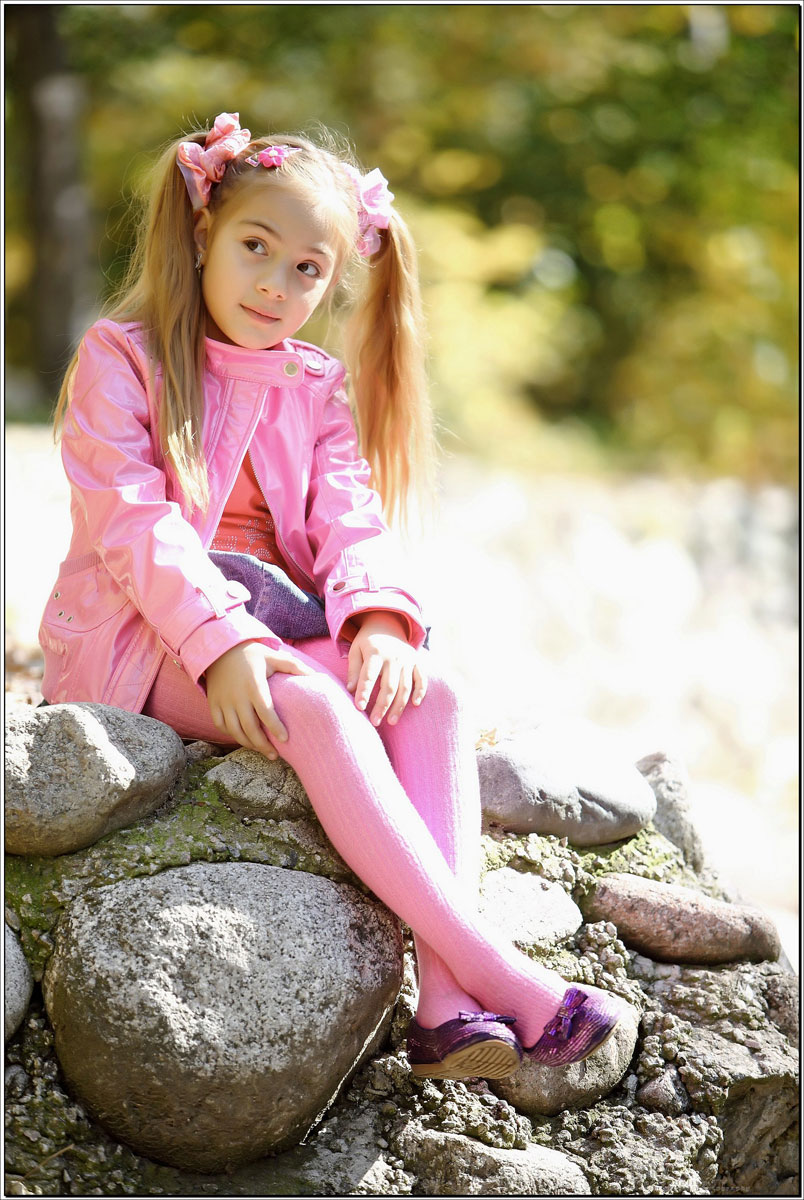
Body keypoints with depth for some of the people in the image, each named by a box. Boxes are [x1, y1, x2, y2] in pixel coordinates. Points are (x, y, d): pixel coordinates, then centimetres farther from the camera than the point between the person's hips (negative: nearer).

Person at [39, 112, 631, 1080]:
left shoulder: (314, 392, 15)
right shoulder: (120, 357, -2)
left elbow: (351, 521, 1)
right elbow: (132, 525, -15)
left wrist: (378, 618, -23)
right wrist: (219, 642, -30)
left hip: (268, 624, 6)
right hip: (139, 639, -5)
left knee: (430, 698, -24)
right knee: (315, 708, -35)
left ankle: (447, 1004, -37)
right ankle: (496, 970, -40)